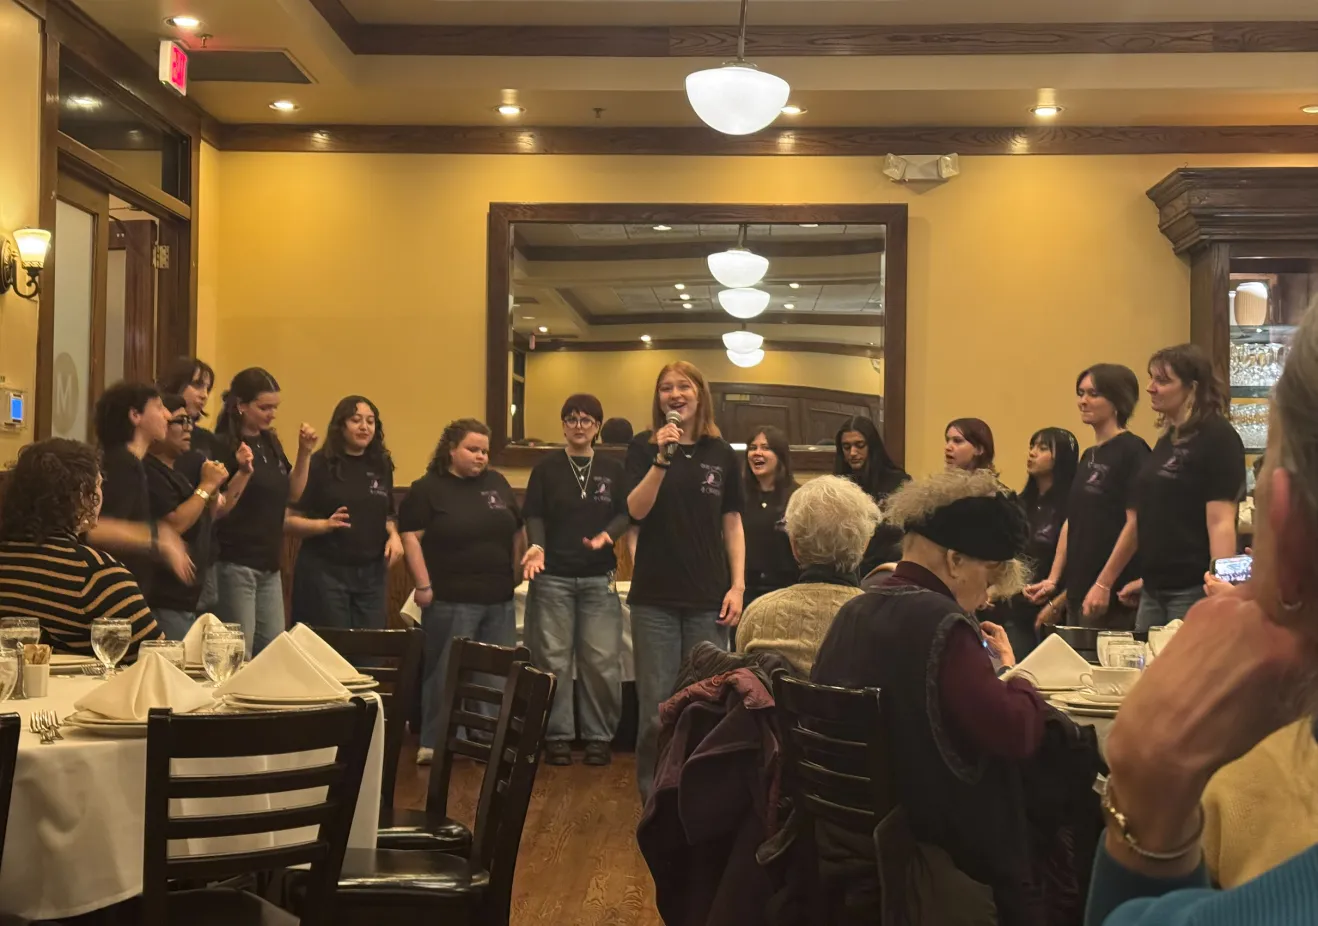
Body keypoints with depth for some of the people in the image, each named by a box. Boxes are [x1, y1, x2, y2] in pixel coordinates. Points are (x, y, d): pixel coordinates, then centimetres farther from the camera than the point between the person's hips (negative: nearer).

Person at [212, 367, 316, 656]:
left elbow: (292, 494, 15)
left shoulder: (271, 443, 10)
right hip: (235, 564, -8)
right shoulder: (224, 446, -12)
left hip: (269, 565, 8)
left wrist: (304, 453, 4)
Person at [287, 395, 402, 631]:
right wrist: (325, 524, -23)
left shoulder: (381, 466, 9)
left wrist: (393, 535, 0)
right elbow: (290, 520, -7)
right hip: (324, 571, -4)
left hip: (371, 574, 5)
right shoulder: (319, 465, -5)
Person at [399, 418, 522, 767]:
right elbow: (411, 537, -8)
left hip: (499, 599, 6)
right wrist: (424, 585, -14)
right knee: (445, 673, -2)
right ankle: (433, 744, 7)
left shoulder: (497, 484, 13)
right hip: (451, 600, -5)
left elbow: (516, 531, 19)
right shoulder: (428, 488, -3)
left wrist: (515, 573, 12)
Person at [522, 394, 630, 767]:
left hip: (599, 578, 1)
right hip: (553, 576, -1)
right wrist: (537, 545, -18)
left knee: (602, 662, -3)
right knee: (553, 659, 0)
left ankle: (599, 737, 8)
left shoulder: (613, 470, 10)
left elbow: (626, 513, 5)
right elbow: (534, 514, 1)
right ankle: (557, 736, 8)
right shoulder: (546, 469, 7)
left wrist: (607, 535, -15)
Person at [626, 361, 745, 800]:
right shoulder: (644, 447, 2)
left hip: (708, 599, 1)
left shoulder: (722, 454, 6)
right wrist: (663, 459, -22)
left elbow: (732, 524, 9)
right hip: (655, 598, -1)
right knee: (656, 711, 0)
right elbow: (637, 510, -10)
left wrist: (738, 586, 1)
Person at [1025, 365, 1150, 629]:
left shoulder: (1131, 450, -10)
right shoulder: (1088, 457, 16)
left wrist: (1104, 585, -19)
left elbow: (1135, 522, -16)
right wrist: (1053, 580, 10)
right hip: (1078, 592, 8)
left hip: (1113, 596, -8)